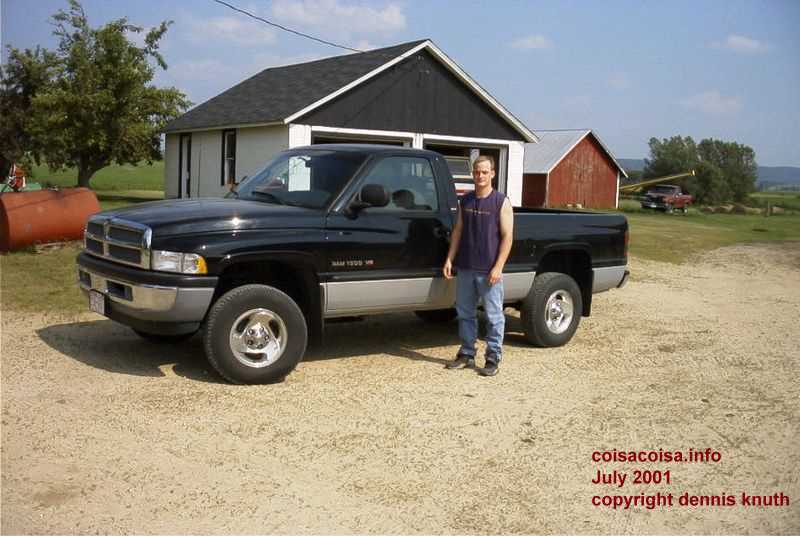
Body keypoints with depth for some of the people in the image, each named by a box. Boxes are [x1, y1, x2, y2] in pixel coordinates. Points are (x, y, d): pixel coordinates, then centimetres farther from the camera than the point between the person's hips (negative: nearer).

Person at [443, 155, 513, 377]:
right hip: (465, 268, 5)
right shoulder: (465, 201, 10)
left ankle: (493, 358, 10)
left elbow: (507, 236, -7)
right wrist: (450, 259, 5)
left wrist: (498, 267, -14)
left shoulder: (502, 202, -4)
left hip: (489, 271, -5)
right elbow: (458, 231, 14)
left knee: (494, 316, 2)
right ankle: (467, 354, 23)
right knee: (465, 314, 11)